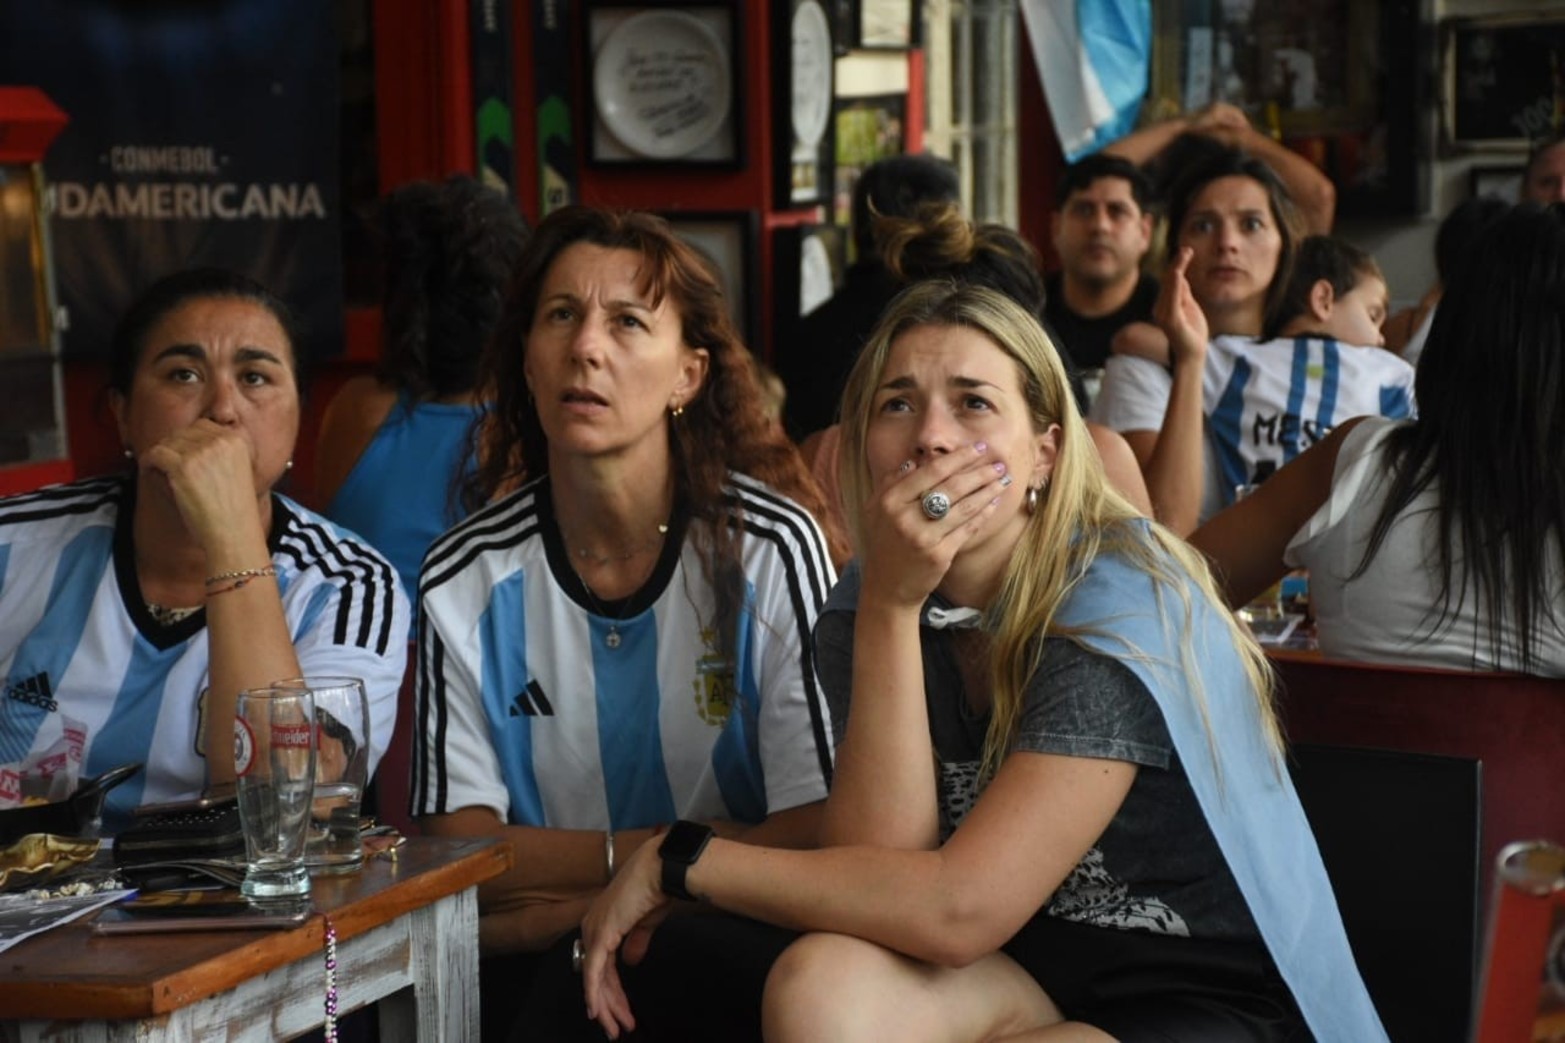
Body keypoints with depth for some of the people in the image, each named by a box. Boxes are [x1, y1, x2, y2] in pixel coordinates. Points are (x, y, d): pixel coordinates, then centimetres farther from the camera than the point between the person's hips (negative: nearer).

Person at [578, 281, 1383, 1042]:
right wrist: (890, 605, -24)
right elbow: (879, 867, -16)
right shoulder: (861, 606, -2)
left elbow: (957, 910, -25)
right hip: (1030, 977, 5)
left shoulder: (1120, 604, -20)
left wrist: (678, 863, -19)